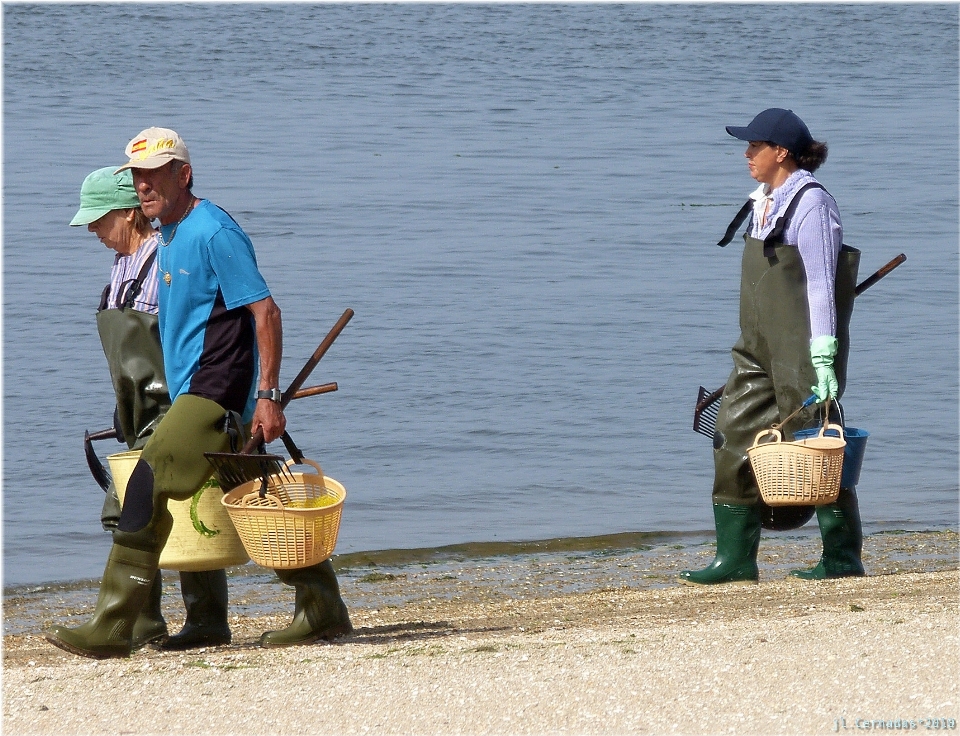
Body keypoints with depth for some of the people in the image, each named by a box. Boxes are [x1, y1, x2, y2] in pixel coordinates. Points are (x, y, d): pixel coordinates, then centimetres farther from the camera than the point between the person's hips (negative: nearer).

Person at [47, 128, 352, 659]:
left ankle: (110, 628, -16)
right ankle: (322, 611, 18)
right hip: (191, 395, 10)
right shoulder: (169, 236, 16)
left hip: (213, 395, -10)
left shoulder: (213, 232, -14)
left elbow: (264, 311, -16)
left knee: (147, 490, -15)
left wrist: (268, 395, -20)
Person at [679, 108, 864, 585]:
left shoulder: (811, 204, -14)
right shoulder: (766, 202, 13)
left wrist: (823, 358, -22)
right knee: (734, 439, 3)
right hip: (760, 348, 9)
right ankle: (735, 560, 5)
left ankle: (842, 559, 8)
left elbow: (820, 286, -18)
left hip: (799, 349, -9)